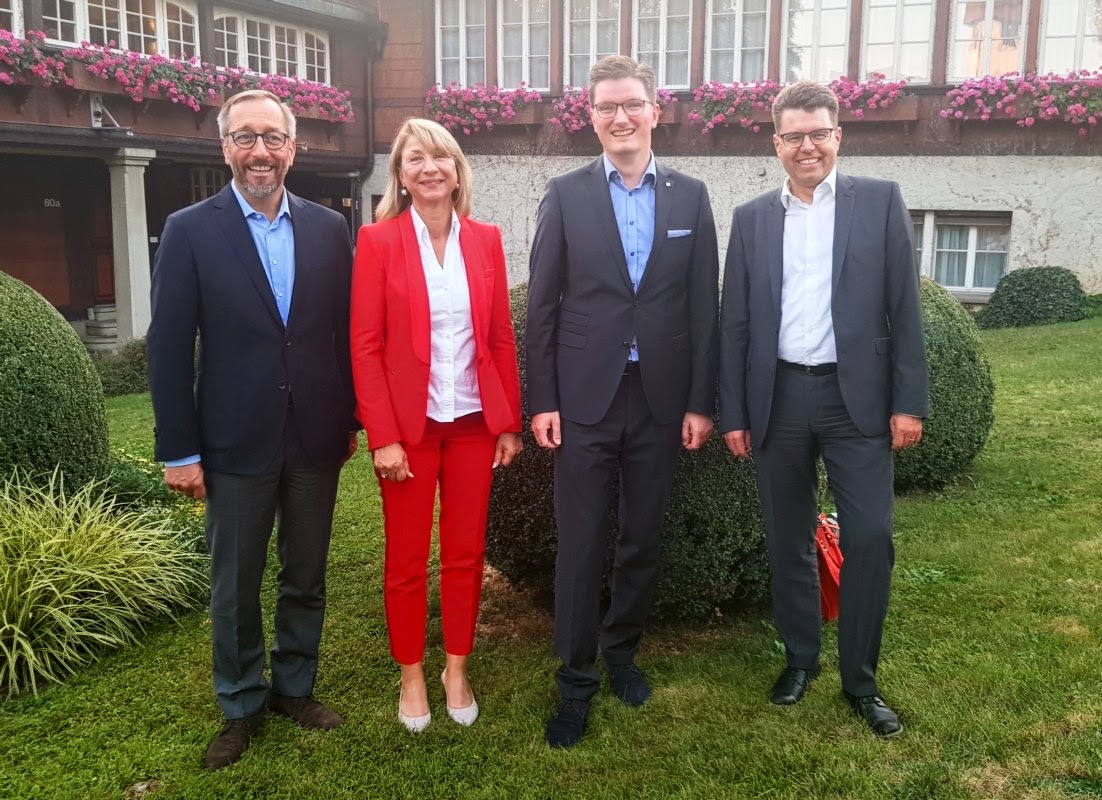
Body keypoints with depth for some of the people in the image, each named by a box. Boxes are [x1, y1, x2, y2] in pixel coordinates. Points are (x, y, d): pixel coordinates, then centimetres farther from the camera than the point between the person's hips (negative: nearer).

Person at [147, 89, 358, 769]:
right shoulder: (190, 232, -5)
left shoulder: (329, 229, 3)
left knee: (307, 579, 15)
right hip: (236, 445, -2)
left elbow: (347, 330, 6)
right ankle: (242, 706, 30)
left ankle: (296, 689, 35)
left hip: (315, 440, 2)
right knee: (235, 588, 11)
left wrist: (351, 420, 5)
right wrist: (179, 451, -8)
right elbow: (169, 348, -6)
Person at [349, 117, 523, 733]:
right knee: (407, 560, 8)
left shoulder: (485, 240, 4)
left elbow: (502, 337, 6)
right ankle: (412, 676, 26)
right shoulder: (378, 241, -5)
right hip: (409, 424, -2)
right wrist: (383, 436, -12)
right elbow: (365, 346, -7)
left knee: (467, 555, 11)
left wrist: (510, 422, 3)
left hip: (474, 422, 3)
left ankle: (458, 670, 28)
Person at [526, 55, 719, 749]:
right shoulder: (565, 195, 1)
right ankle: (576, 683, 18)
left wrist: (701, 401, 1)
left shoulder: (690, 196, 5)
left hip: (661, 400, 2)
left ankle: (622, 651, 34)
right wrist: (543, 400, -5)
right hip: (585, 399, -1)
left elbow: (704, 305, 4)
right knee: (581, 547, 4)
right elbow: (543, 305, 0)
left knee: (644, 540, 13)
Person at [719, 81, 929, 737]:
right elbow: (736, 324, 7)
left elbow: (904, 307, 0)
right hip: (778, 399, 2)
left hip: (857, 397, -2)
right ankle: (801, 659, 28)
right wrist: (734, 413, 3)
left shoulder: (880, 201, 3)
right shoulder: (751, 218, 7)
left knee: (871, 539, -2)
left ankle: (861, 679, 15)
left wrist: (909, 402, -6)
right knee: (788, 542, 11)